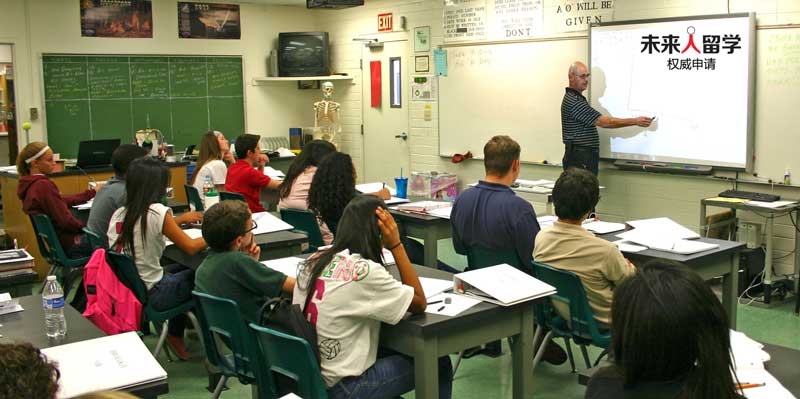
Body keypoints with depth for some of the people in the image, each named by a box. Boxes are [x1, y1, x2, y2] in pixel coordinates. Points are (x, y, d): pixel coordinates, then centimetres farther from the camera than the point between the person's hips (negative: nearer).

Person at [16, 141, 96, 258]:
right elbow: (64, 220, -24)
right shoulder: (43, 185, -22)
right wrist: (86, 227, -8)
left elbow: (63, 200, 17)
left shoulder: (31, 184, 8)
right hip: (66, 243, -9)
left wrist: (92, 192, 22)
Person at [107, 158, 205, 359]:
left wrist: (179, 219, 25)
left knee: (180, 269, 29)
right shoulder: (157, 212, -21)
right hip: (151, 294, -7)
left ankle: (176, 335, 35)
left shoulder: (119, 214, 0)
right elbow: (191, 247, -11)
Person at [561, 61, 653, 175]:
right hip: (579, 158, -10)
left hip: (587, 157, 10)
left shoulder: (577, 98, 17)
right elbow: (603, 122, -22)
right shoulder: (574, 102, -19)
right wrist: (635, 121, -18)